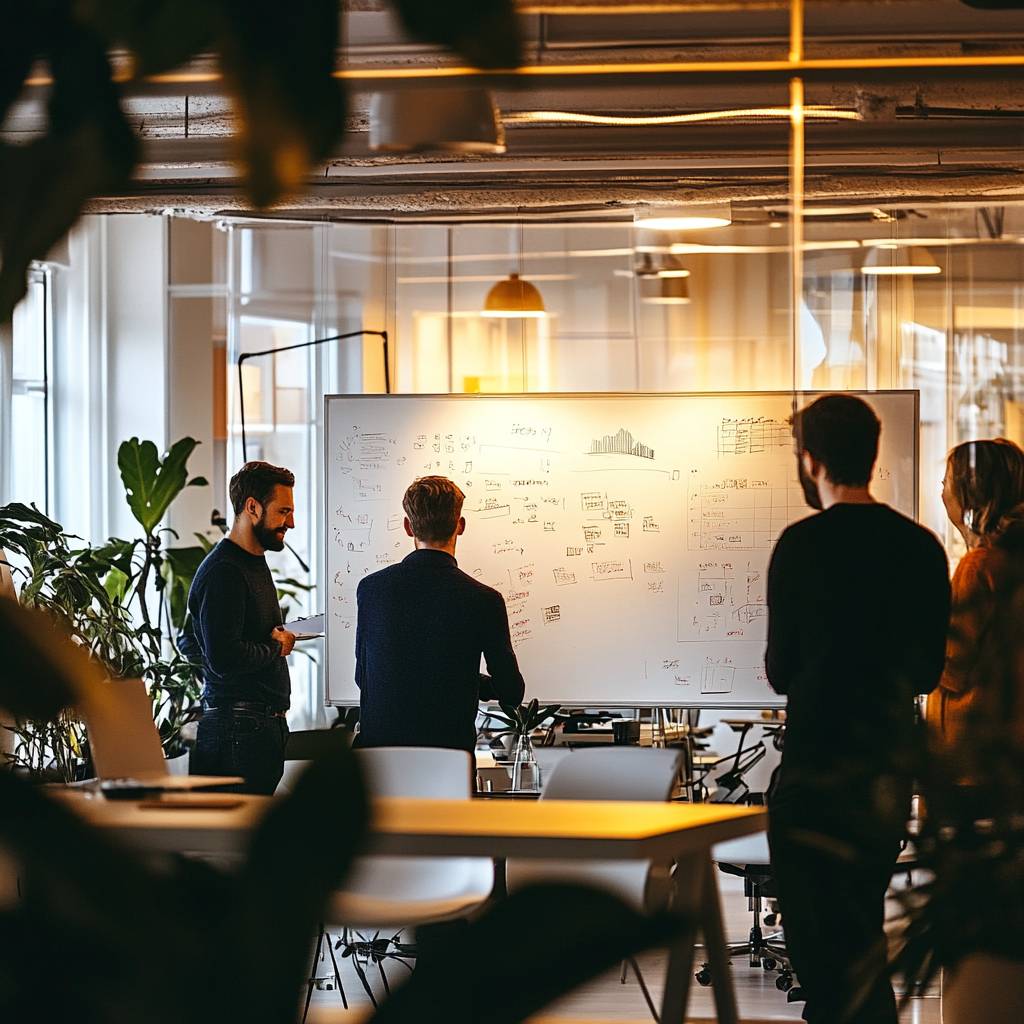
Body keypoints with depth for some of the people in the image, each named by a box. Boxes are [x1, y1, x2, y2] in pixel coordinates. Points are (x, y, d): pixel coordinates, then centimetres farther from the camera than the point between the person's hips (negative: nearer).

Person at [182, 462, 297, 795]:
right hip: (240, 727, -10)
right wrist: (277, 648, -6)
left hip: (267, 723, 10)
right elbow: (224, 658, -23)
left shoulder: (254, 564, 20)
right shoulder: (223, 572, -13)